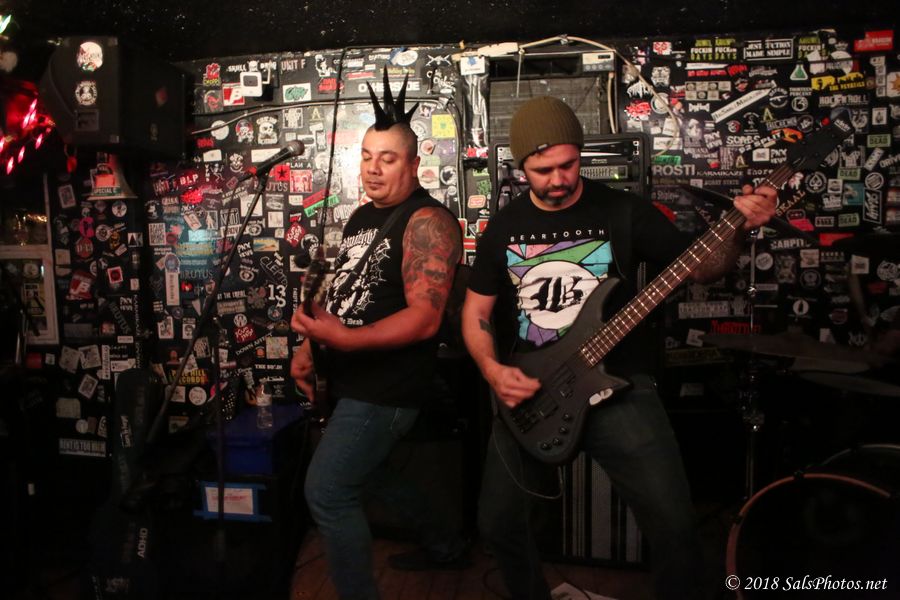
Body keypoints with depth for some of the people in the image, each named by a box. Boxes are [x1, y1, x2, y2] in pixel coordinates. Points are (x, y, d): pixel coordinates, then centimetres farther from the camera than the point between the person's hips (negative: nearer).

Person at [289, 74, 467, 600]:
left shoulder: (426, 221, -17)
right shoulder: (361, 217, 12)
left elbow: (424, 318, -25)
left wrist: (345, 339, -33)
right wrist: (310, 345, 8)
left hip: (387, 387, -10)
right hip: (354, 379, 10)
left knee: (327, 492, -8)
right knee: (367, 473, 24)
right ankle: (446, 547, 44)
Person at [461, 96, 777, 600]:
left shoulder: (625, 211, -4)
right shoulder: (504, 227, 4)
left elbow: (701, 267, 1)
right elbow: (476, 309, 9)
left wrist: (740, 230, -18)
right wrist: (493, 370, -8)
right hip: (528, 393, 3)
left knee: (673, 523, -10)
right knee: (499, 522, 8)